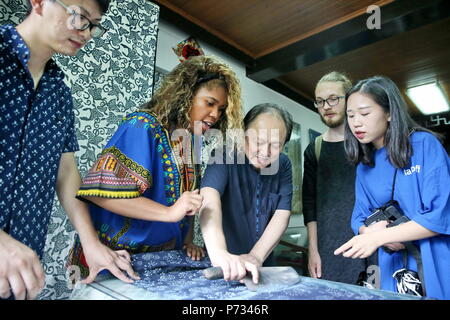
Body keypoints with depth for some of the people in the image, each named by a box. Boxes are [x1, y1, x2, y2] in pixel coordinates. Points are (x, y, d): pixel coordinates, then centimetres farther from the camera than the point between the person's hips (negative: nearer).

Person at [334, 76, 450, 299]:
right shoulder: (364, 167, 5)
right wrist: (369, 230, -18)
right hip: (396, 267, 5)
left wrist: (377, 237, -23)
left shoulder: (424, 144, -11)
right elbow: (360, 217, 5)